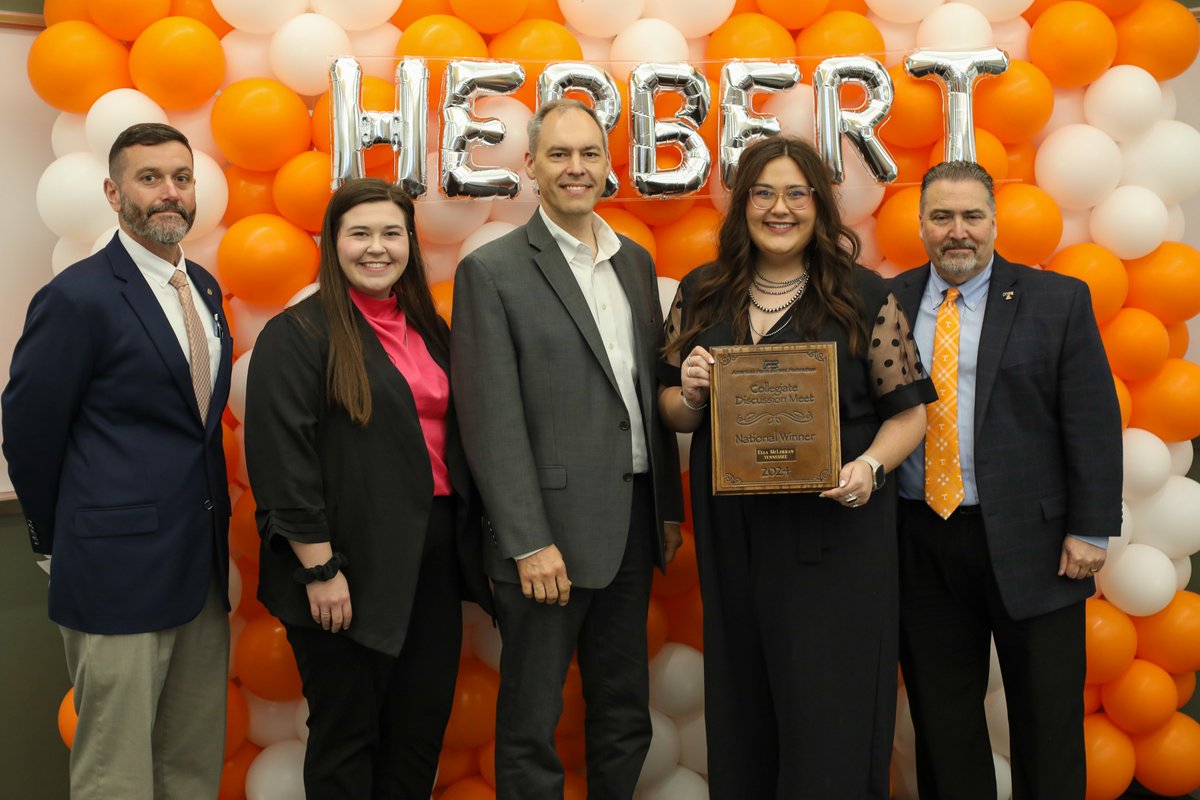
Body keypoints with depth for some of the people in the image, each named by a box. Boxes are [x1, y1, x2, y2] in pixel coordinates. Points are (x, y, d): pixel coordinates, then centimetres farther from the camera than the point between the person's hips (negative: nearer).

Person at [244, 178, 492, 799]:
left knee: (422, 723, 14)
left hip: (434, 553, 6)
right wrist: (320, 568, -18)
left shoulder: (427, 331, 12)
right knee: (347, 732, 8)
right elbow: (283, 460, -15)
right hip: (353, 562, -6)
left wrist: (470, 540, 11)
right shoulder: (296, 335, -9)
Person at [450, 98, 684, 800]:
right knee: (532, 726, 7)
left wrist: (670, 507, 13)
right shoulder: (493, 270, -7)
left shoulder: (636, 261, 12)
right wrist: (530, 542, -16)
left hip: (633, 523, 6)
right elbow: (493, 420, -12)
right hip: (551, 529, -6)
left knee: (625, 715, 17)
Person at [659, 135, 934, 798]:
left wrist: (869, 466, -18)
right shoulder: (700, 294, 8)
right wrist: (689, 395, -9)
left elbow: (908, 410, -1)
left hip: (835, 530, -3)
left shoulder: (862, 295, -1)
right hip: (731, 535, 3)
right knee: (742, 712, 14)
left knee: (831, 719, 3)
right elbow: (674, 412, 13)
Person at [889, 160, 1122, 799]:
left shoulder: (1058, 302, 1)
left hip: (1029, 542, -1)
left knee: (1047, 718, 9)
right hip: (919, 541, 2)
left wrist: (1089, 530, -8)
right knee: (941, 720, 12)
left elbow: (1093, 423, -3)